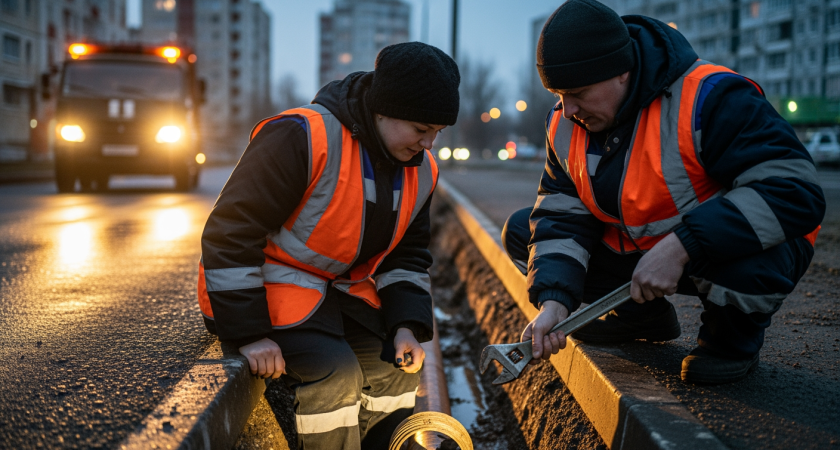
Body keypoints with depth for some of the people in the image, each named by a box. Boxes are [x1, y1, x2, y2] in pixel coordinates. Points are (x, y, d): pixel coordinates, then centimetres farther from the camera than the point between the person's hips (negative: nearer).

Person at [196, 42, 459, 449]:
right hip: (272, 285, -8)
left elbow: (407, 255, 12)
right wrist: (249, 332, -26)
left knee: (394, 367, 0)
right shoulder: (301, 137, -26)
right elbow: (228, 235, -25)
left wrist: (407, 325, -5)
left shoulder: (421, 171, 1)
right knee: (334, 371, -26)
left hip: (341, 289, 8)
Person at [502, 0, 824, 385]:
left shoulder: (709, 99, -27)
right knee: (521, 230, -2)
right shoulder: (565, 126, -5)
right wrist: (555, 299, -25)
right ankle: (640, 314, 11)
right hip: (630, 250, 6)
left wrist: (681, 247, -40)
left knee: (746, 261, -43)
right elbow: (561, 216, -6)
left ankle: (734, 336, -4)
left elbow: (795, 191, -34)